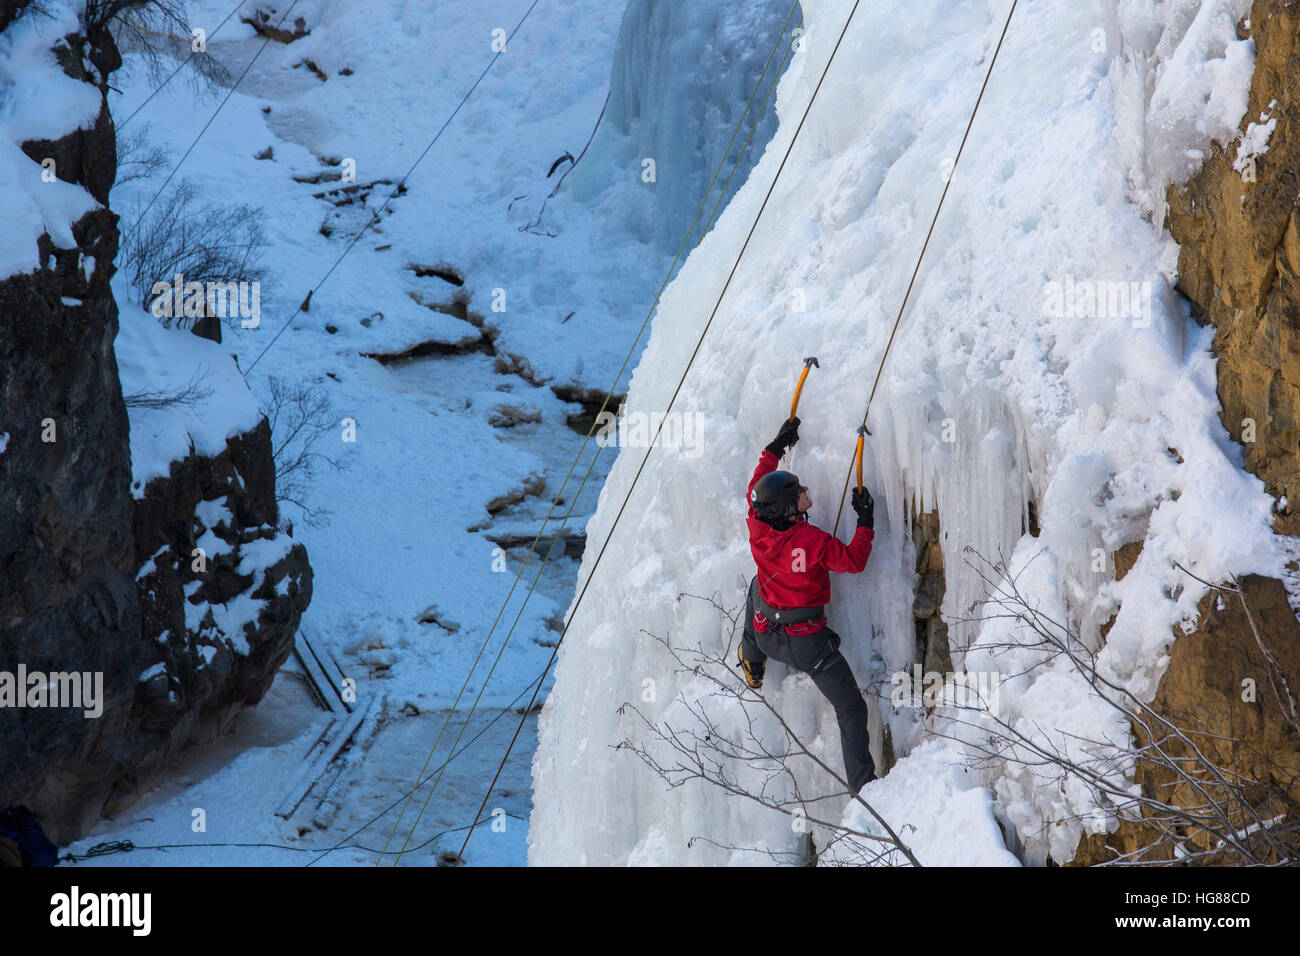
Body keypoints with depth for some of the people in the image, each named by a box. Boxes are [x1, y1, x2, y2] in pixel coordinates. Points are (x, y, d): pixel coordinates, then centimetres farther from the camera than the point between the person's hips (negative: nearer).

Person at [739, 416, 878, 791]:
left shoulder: (757, 527, -13)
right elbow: (854, 561, -12)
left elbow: (757, 487, 7)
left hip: (766, 634, 5)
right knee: (850, 708, 9)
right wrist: (866, 522, -3)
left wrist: (776, 448, 16)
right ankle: (863, 783, 7)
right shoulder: (814, 541, -27)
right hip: (807, 643, -5)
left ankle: (752, 666, 53)